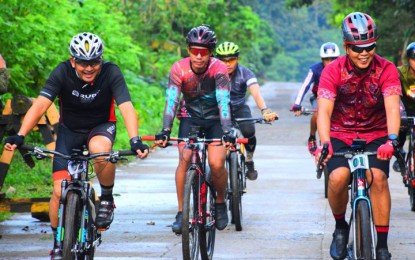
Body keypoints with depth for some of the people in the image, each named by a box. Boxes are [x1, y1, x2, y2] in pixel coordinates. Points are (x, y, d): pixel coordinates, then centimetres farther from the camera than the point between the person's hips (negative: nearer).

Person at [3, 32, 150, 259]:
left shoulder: (111, 73, -24)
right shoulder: (62, 73, -22)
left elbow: (126, 107, -34)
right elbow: (40, 105, -31)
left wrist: (135, 140, -50)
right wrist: (20, 136, -44)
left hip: (100, 127, -1)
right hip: (69, 130, 1)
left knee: (100, 150, -38)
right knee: (60, 190, -10)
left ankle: (107, 199, -12)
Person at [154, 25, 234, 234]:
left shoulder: (219, 69, -23)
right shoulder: (179, 69, -20)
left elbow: (223, 101, -33)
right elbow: (171, 100, -28)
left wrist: (227, 133, -46)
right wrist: (165, 131, -42)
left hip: (215, 120, -1)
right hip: (190, 118, 1)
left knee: (216, 164, -19)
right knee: (184, 160, -21)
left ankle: (220, 203, 10)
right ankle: (181, 212, -11)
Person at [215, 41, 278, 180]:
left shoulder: (245, 73, -20)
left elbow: (256, 93, -34)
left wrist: (265, 110, -54)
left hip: (239, 108, 0)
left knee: (248, 131, -27)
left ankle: (249, 160, 0)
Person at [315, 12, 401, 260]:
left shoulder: (386, 69, -14)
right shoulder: (333, 71, -14)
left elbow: (392, 107, -26)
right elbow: (324, 111, -22)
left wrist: (392, 139, -44)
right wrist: (324, 144, -40)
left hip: (375, 136, 0)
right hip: (341, 136, 0)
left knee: (378, 177, -26)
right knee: (338, 177, -27)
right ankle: (340, 227, 2)